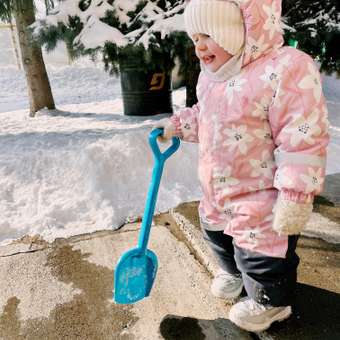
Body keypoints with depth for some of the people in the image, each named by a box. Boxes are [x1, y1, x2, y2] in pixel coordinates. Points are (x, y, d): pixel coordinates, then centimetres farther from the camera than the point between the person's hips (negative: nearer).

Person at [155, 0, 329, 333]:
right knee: (216, 233, 27)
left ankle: (270, 301, 41)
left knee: (260, 254, 10)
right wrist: (177, 124, 5)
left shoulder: (287, 69, -24)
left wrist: (295, 199, -24)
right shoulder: (211, 74, 2)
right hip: (217, 192, 8)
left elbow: (304, 143, -25)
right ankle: (233, 271, 58)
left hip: (261, 199, -8)